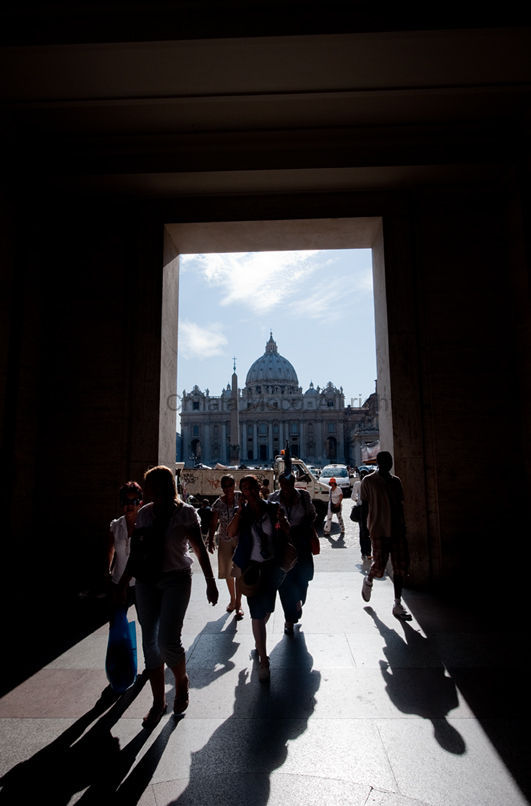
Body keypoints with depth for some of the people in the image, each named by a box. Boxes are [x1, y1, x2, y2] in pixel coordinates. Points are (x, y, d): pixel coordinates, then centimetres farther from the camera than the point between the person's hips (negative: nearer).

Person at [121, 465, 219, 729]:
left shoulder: (184, 512, -7)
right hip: (147, 581, 5)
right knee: (150, 642, 8)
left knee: (167, 640, -11)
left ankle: (181, 681, 23)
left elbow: (200, 549, -3)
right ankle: (158, 702, 27)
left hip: (176, 580, -5)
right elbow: (137, 551, 15)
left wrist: (211, 583, -5)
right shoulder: (144, 513, 6)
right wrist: (124, 580, 17)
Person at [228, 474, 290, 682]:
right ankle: (263, 661, 12)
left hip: (272, 566, 2)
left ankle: (259, 640, 48)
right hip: (251, 566, -2)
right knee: (257, 612, -2)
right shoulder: (242, 512, -4)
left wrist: (281, 521, -19)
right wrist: (241, 509, -23)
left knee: (267, 608, 18)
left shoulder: (272, 508, -2)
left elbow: (288, 533, 2)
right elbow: (231, 533, -18)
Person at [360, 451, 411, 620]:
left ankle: (398, 605, 15)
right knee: (379, 566, -4)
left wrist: (403, 526, 13)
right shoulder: (368, 481, -3)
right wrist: (365, 527, -5)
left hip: (397, 530, 5)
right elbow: (364, 505, -1)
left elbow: (400, 505, 16)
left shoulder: (396, 481, 12)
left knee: (401, 567, 2)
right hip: (378, 530, -4)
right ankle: (368, 581, 31)